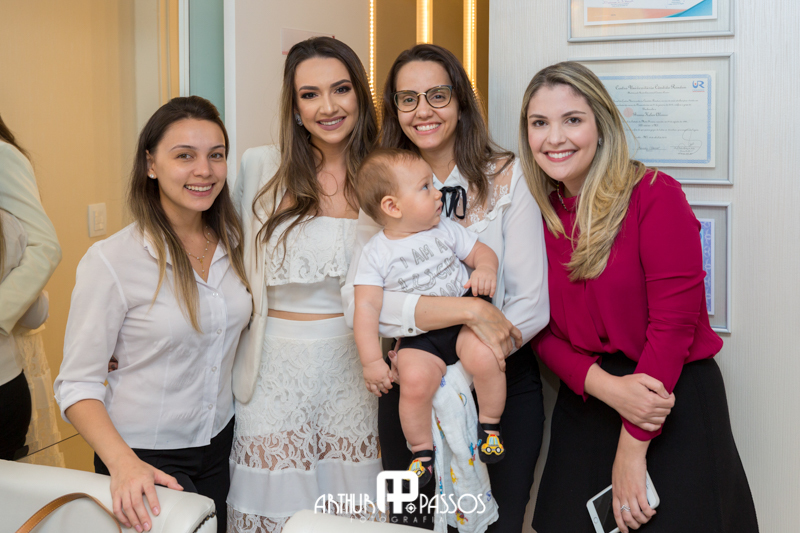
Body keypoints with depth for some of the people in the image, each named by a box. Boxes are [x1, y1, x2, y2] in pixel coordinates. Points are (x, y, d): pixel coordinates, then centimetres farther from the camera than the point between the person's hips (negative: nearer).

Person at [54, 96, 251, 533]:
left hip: (219, 445, 5)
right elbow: (77, 384, -16)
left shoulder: (232, 243, -1)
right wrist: (123, 463, -29)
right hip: (145, 457, -5)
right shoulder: (110, 261, -17)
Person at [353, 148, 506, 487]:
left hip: (463, 319, 2)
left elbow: (481, 251, 14)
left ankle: (490, 423, -1)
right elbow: (367, 307, -5)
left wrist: (486, 269, -12)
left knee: (485, 357, -28)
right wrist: (371, 361, -13)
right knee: (417, 380, -28)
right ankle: (422, 450, -2)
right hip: (418, 337, -1)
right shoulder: (376, 253, -1)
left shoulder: (445, 230, 7)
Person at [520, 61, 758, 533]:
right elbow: (542, 330, 2)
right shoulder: (540, 216, 3)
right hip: (584, 403, 5)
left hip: (675, 401, -4)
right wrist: (606, 386, -18)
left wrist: (632, 448, -16)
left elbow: (674, 321, -16)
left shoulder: (654, 195, -13)